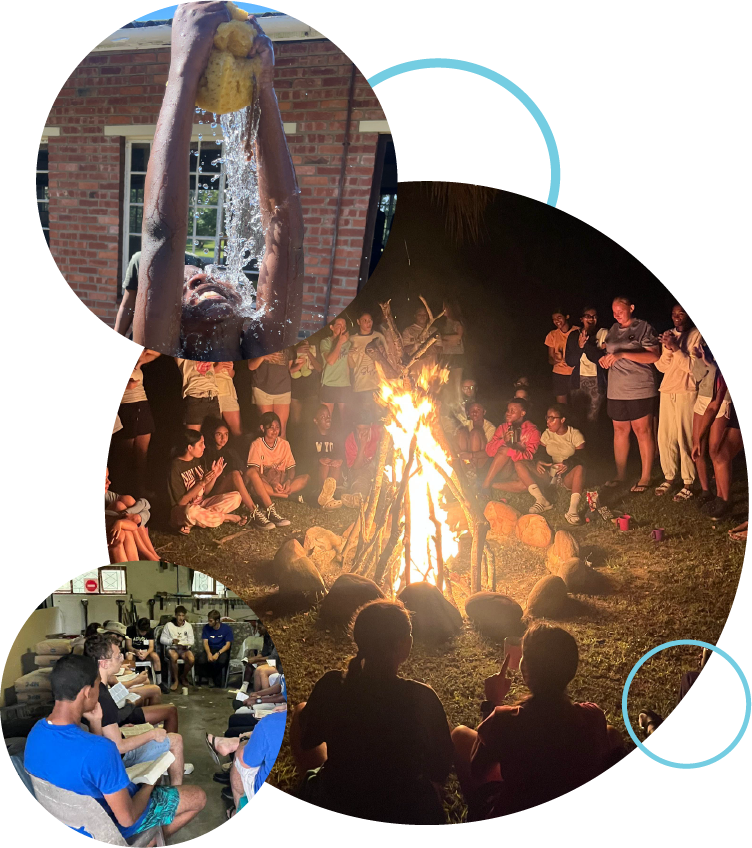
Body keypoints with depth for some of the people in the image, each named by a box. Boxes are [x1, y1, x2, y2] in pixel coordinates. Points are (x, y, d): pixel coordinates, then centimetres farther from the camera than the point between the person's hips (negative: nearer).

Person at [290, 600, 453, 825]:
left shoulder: (331, 686, -18)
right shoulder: (422, 698, -22)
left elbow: (308, 740, 2)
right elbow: (440, 769, -10)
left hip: (333, 809, 1)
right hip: (406, 816, -1)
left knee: (301, 711, 24)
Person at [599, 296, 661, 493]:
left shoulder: (643, 328, -6)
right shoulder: (614, 330, 13)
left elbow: (654, 356, -16)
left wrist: (623, 354, -23)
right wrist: (605, 358, 0)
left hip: (639, 390, -6)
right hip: (616, 390, 6)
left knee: (642, 431, -2)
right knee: (620, 430, 10)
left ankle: (645, 477, 4)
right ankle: (620, 474, 20)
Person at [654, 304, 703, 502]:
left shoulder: (697, 335, -4)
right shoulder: (669, 335, 13)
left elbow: (694, 366, -11)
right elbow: (662, 366, 8)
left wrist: (676, 348, -19)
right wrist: (667, 349, -9)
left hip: (687, 392, -6)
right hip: (667, 391, 6)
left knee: (685, 438, -8)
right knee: (665, 437, 6)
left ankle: (689, 483, -2)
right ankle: (670, 477, 19)